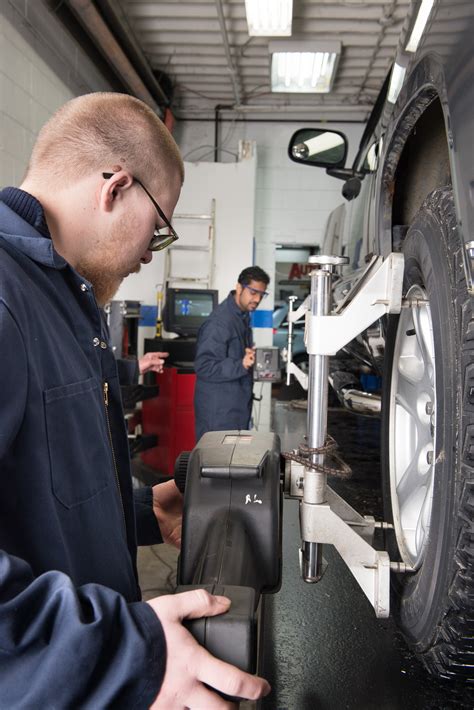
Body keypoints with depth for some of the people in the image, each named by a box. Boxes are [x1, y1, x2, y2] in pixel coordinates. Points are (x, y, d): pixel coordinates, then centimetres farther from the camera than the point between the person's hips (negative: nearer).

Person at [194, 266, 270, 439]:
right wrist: (241, 365, -32)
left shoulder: (243, 315, 10)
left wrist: (251, 358, 3)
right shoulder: (219, 322, -20)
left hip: (239, 407, 9)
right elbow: (204, 367, -23)